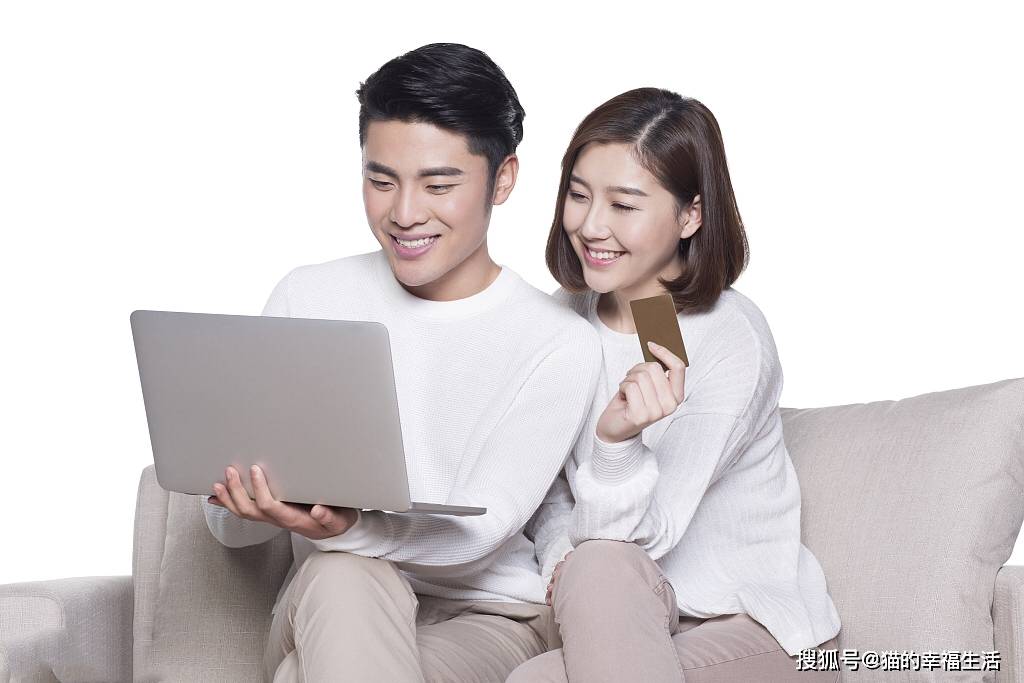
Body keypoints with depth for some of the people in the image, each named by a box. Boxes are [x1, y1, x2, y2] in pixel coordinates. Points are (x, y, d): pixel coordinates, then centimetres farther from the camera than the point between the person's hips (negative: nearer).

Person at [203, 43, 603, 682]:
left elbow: (477, 533, -14)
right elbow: (230, 522, 3)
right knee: (342, 575, -33)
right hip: (330, 617, 3)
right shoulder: (307, 298, 5)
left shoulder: (562, 346, -4)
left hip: (486, 620, -3)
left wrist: (344, 528, -34)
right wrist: (260, 506, -23)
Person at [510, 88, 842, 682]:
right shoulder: (569, 315, 2)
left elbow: (636, 539, -20)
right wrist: (561, 558, -8)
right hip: (623, 618, 4)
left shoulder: (733, 340, -16)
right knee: (588, 568, -29)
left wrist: (618, 440, -38)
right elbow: (546, 483, 12)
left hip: (757, 628, -4)